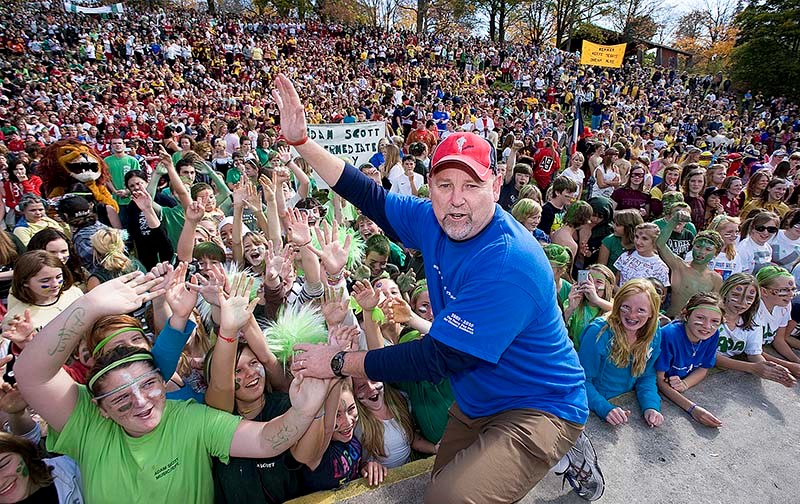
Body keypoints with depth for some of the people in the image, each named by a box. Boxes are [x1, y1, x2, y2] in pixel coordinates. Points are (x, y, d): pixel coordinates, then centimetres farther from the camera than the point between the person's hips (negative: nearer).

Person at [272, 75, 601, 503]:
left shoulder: (510, 265, -33)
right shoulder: (435, 221, -10)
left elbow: (437, 358, -32)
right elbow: (373, 199, 1)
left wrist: (339, 362, -23)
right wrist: (301, 141, -5)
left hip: (538, 405, -7)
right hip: (475, 401, 8)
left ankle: (564, 454, 3)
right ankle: (554, 452, 36)